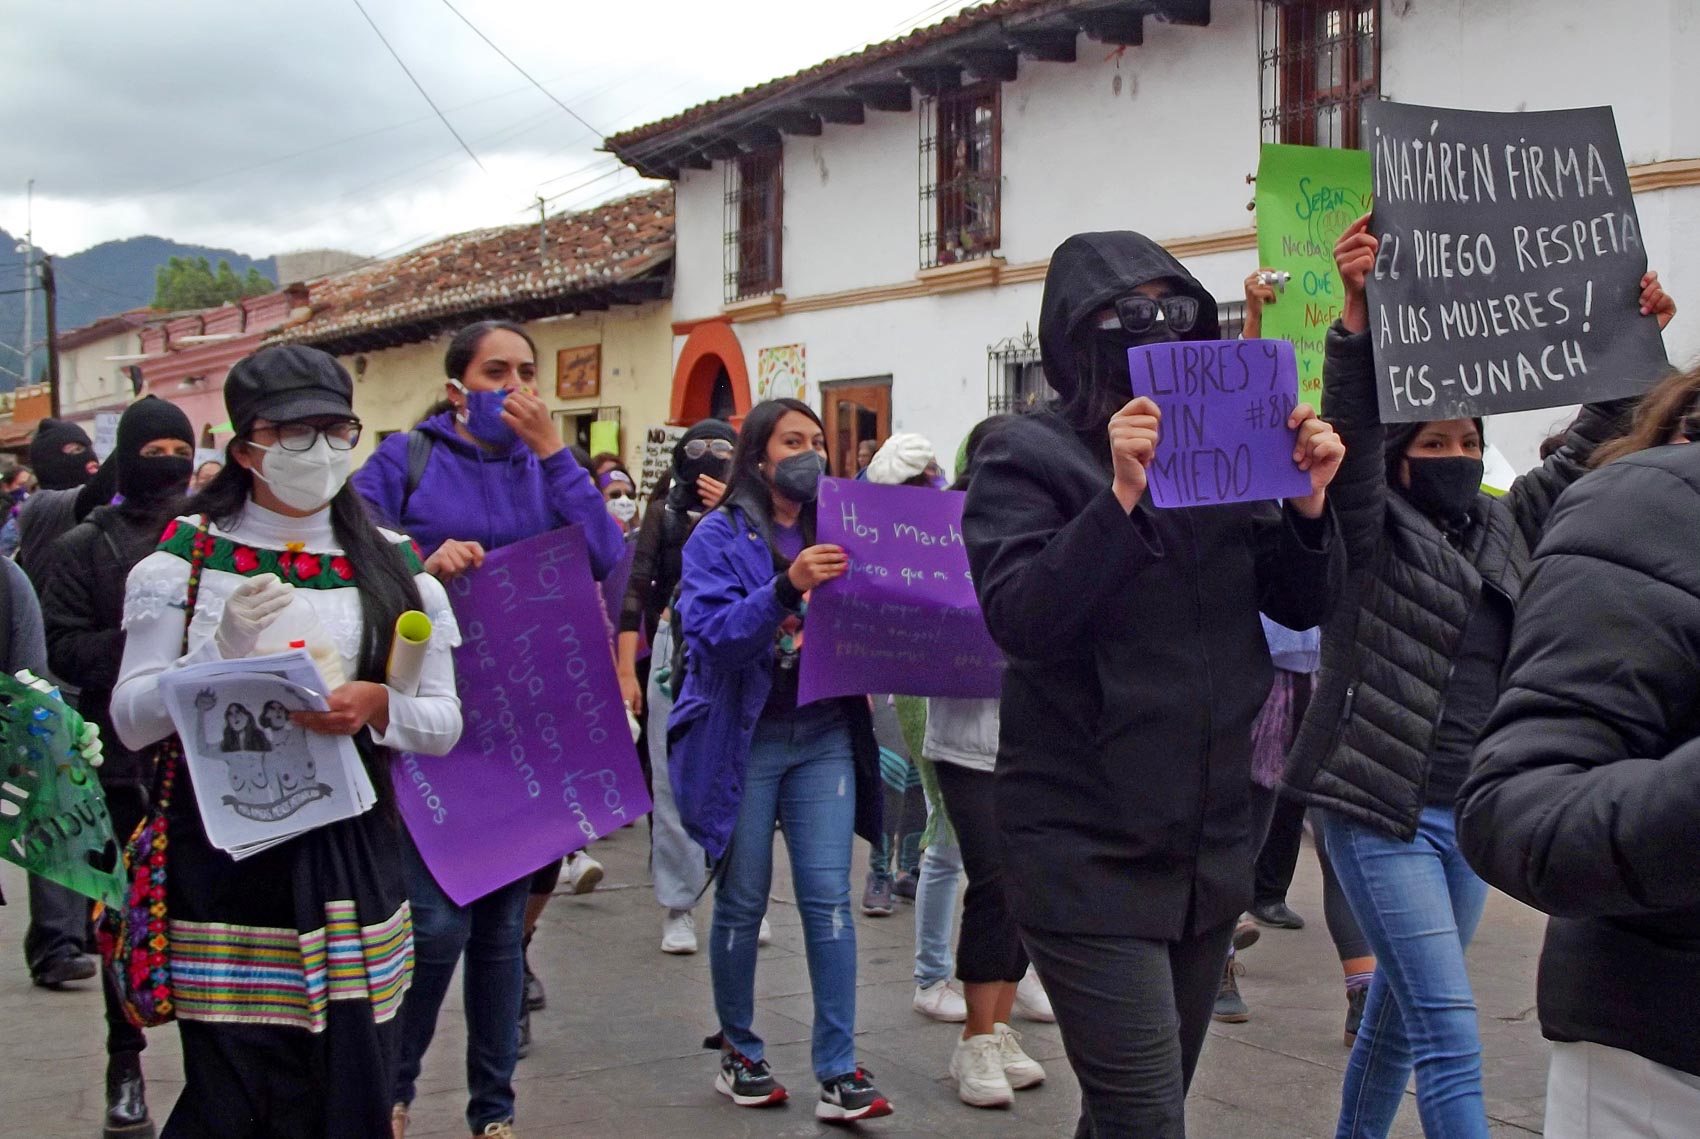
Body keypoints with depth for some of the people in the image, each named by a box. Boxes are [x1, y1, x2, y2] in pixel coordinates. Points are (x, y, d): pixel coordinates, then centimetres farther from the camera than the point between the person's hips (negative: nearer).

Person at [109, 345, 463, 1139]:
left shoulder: (392, 566, 9)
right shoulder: (185, 558, 2)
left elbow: (445, 722, 7)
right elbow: (131, 720, -3)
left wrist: (376, 706, -14)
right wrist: (222, 648, -19)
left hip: (353, 856, 2)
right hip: (225, 851, -2)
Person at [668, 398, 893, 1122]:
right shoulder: (719, 536, -3)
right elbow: (708, 633, -17)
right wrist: (786, 587, -30)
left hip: (825, 736, 3)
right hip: (745, 737, -3)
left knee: (828, 897, -3)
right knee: (743, 900, 6)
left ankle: (838, 1070, 1)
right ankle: (737, 1049, 23)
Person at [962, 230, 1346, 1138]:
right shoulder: (1028, 457, -5)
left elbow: (1302, 605, 10)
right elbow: (1018, 617, -20)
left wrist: (1307, 503, -9)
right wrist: (1123, 495, -28)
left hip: (1208, 847, 6)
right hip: (1089, 854, -6)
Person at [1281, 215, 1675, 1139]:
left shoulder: (1504, 527, 14)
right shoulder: (1372, 534, -5)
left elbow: (1581, 454, 19)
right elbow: (1351, 425, -20)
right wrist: (1357, 308, -34)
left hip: (1471, 815, 7)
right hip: (1381, 814, -7)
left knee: (1398, 1013, 18)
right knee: (1451, 1038, -11)